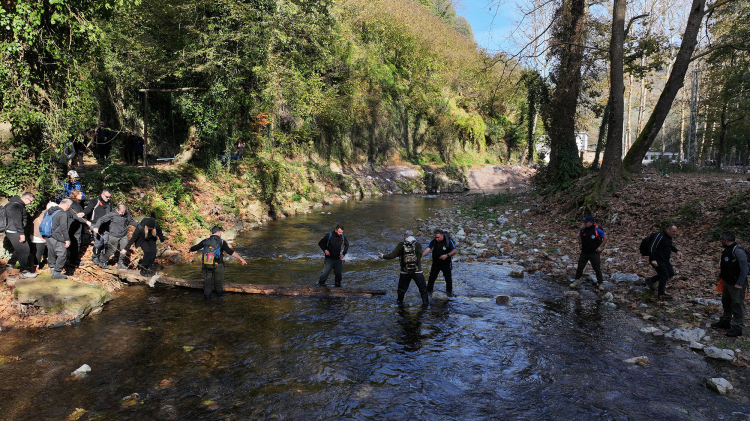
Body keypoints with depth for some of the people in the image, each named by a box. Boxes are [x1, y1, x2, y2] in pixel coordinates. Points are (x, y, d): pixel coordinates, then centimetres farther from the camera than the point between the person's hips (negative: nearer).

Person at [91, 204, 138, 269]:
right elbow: (101, 219, -13)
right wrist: (96, 227, -26)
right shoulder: (112, 214, -14)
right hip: (114, 236, -4)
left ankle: (120, 264, 20)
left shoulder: (127, 214, -1)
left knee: (124, 250, 4)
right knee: (111, 250, -1)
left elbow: (131, 221, 15)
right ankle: (102, 262, 21)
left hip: (124, 236, 5)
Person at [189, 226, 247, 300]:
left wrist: (190, 250, 35)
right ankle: (220, 294, 35)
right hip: (218, 266, -2)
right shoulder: (221, 242, -12)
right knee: (219, 280, 20)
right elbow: (231, 252, -24)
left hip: (206, 266, 2)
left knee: (207, 281, 18)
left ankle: (207, 296, 22)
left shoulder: (205, 241, -1)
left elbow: (194, 248, 11)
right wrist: (241, 258, -28)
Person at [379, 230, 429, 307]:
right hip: (417, 271, -1)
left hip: (405, 272, 1)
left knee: (402, 288, 19)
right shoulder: (418, 244, -4)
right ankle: (425, 303, 13)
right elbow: (420, 257, -6)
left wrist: (383, 256, 10)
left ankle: (400, 302, 30)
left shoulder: (401, 244, -4)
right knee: (423, 288, 12)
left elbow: (392, 255, -4)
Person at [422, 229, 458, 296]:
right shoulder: (433, 241, -9)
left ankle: (449, 291, 28)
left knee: (448, 278, 7)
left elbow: (455, 250, -16)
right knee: (431, 277, 2)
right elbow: (427, 249, -19)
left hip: (446, 263, -1)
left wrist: (447, 255, -31)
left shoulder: (448, 241, -14)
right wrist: (421, 256, -35)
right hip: (435, 263, 1)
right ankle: (428, 291, 17)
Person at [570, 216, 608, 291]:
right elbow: (579, 235, 18)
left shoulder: (597, 230, -17)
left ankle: (600, 283, 19)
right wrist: (580, 243, 9)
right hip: (584, 252, 4)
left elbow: (605, 238, -7)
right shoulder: (583, 229, -4)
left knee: (597, 269, 5)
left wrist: (600, 247, -12)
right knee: (580, 267, 9)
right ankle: (577, 281, 21)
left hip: (594, 253, -4)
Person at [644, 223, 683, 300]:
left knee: (671, 273, 14)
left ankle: (651, 280, 26)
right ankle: (661, 295, 12)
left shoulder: (669, 236, 6)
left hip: (665, 259, 9)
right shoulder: (659, 236, -23)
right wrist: (653, 260, -33)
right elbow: (651, 247, -27)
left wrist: (677, 251, 12)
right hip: (657, 260, -9)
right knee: (664, 276, -4)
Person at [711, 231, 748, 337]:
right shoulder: (727, 250, 7)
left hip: (736, 284, -10)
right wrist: (721, 275, 17)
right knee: (726, 302, 21)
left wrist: (739, 283, -27)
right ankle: (725, 321, 36)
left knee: (737, 305, -3)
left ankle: (737, 327, 4)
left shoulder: (738, 251, -23)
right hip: (727, 281, 10)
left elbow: (744, 269, -25)